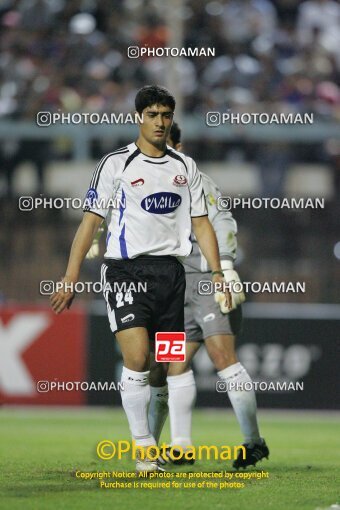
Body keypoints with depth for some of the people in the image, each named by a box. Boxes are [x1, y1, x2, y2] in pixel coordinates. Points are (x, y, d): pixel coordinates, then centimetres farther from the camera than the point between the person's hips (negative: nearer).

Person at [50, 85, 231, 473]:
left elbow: (201, 223, 17)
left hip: (171, 272, 4)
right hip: (126, 270, -4)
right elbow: (91, 221, -1)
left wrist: (216, 273, 6)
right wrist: (70, 278, -6)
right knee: (137, 359, -17)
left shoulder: (185, 167, 14)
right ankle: (142, 448, -13)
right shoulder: (116, 164, 0)